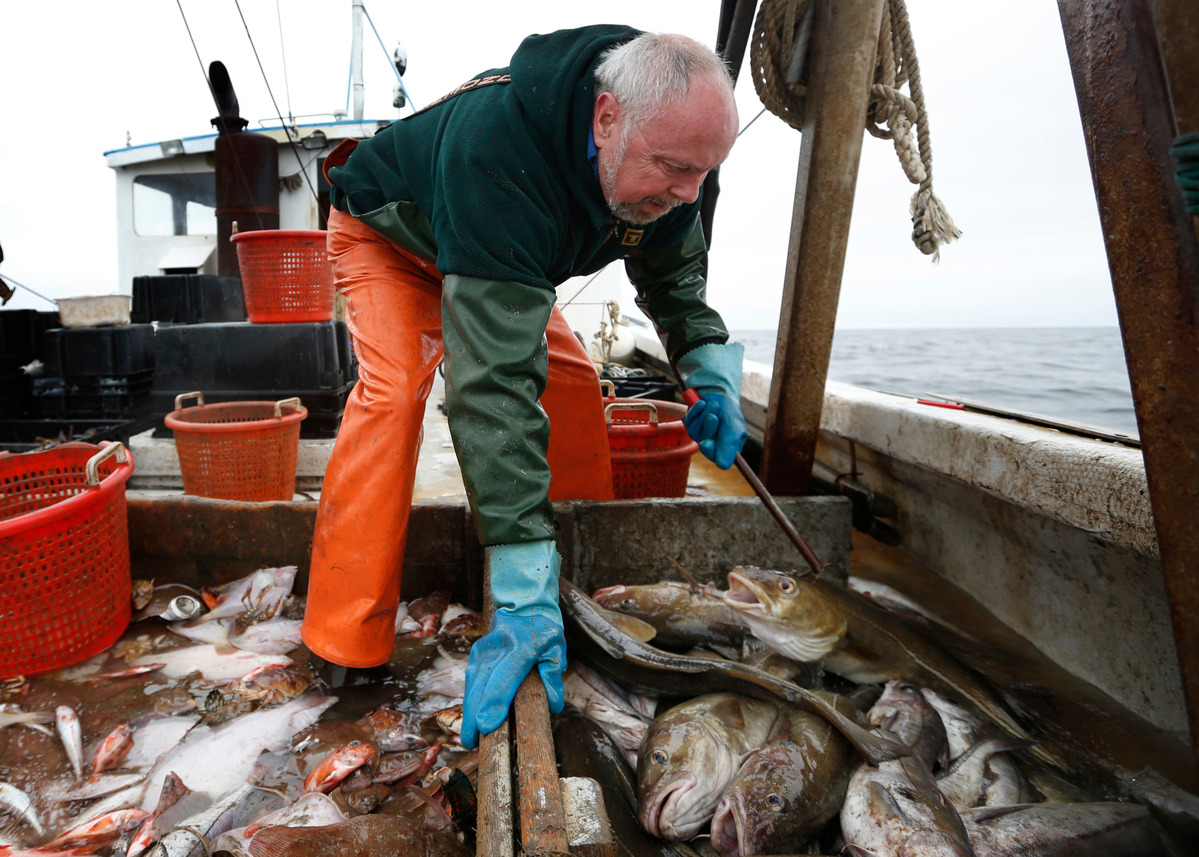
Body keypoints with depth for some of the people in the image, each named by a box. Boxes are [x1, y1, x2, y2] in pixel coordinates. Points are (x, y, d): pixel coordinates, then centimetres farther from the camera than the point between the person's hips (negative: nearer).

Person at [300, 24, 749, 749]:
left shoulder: (660, 153, -22)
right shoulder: (496, 148, -46)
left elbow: (673, 273, -2)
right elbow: (496, 381, -52)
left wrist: (712, 370, -21)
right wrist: (525, 594, -53)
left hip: (510, 253, 6)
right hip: (389, 236, -6)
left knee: (570, 376, -7)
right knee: (394, 388, -29)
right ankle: (347, 647, -20)